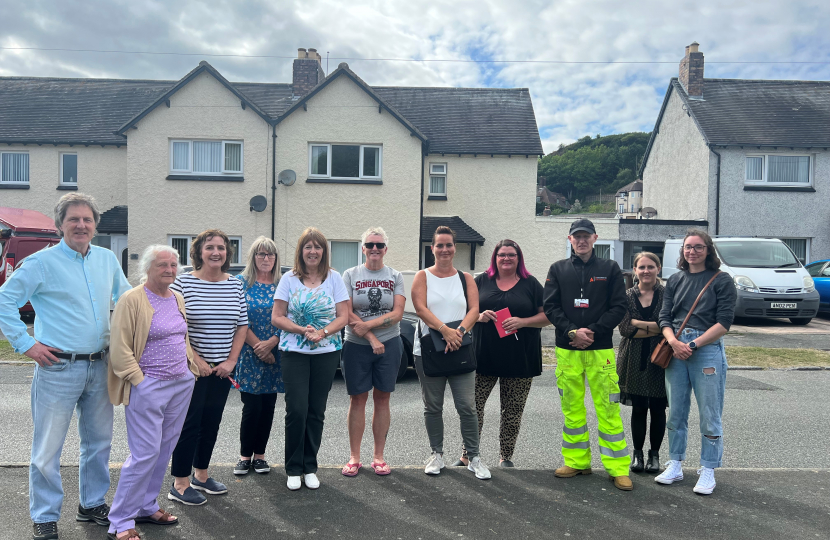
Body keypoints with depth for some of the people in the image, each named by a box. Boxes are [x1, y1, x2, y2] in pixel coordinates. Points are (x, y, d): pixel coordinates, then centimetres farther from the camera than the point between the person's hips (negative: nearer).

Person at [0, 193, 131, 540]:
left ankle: (93, 504, 33)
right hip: (58, 368, -5)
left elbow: (126, 297, 22)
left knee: (99, 442, 16)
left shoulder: (107, 259, 8)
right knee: (48, 449, 4)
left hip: (99, 367, 5)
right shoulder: (42, 263, -8)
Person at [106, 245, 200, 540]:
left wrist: (191, 368, 15)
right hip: (148, 387, -7)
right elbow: (120, 349, -12)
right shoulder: (132, 300, -10)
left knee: (164, 449, 13)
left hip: (182, 384, 7)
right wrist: (139, 381, -15)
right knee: (145, 453, -7)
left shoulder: (177, 299, 12)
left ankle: (146, 507, 28)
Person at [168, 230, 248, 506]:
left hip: (222, 369, 5)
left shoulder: (236, 284, 6)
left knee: (212, 422, 13)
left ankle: (200, 475, 29)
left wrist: (231, 360, 0)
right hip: (191, 368, -5)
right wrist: (196, 359, -15)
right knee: (190, 422, -1)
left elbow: (242, 325, 8)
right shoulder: (183, 283, -7)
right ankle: (180, 485, 12)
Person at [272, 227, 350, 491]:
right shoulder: (289, 279, 3)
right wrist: (302, 330, -15)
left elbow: (343, 316, 1)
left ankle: (310, 468, 20)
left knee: (316, 411, 7)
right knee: (297, 409, -6)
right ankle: (293, 469, 11)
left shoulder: (334, 278, 4)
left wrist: (322, 332, -16)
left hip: (326, 352, 1)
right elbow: (277, 318, 0)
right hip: (294, 352, -1)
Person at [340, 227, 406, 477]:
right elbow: (347, 314, -6)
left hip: (389, 344, 1)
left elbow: (397, 314, -7)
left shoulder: (395, 277, 4)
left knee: (382, 399, 7)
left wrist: (367, 325, -18)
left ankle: (378, 456, 17)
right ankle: (354, 458, 14)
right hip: (356, 346, -1)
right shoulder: (350, 275, 2)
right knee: (357, 399, 4)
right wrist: (372, 339, -15)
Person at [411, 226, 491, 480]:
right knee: (433, 407, 10)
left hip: (460, 349, 1)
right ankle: (437, 454, 24)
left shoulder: (466, 278, 9)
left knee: (467, 406, 0)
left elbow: (474, 310, -2)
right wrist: (445, 330, -22)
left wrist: (460, 331, -21)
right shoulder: (422, 277, 4)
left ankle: (473, 457, 12)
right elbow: (421, 308, -10)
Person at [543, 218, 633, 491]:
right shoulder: (558, 269, 9)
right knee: (572, 409, 8)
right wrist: (572, 331, -11)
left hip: (601, 349, -2)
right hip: (567, 350, 2)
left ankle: (618, 467, 6)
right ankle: (577, 461, 21)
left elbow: (618, 307, 1)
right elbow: (550, 306, 3)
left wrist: (593, 331, -11)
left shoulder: (610, 269, 6)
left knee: (608, 409, -3)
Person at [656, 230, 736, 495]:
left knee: (710, 415, 2)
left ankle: (707, 471, 14)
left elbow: (724, 322, -7)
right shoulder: (675, 280, 13)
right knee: (676, 412, 10)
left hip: (708, 349, -4)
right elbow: (665, 317, 8)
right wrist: (673, 341, -12)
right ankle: (675, 466, 22)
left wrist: (693, 345, -13)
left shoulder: (721, 280, 0)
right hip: (675, 350, 4)